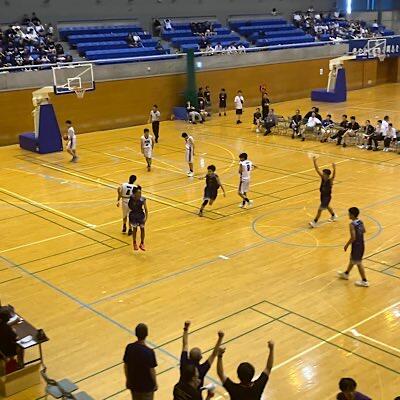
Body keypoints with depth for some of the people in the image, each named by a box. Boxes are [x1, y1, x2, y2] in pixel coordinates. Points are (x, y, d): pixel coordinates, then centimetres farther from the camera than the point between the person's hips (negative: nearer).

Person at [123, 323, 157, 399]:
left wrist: (128, 380, 13)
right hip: (147, 385, -4)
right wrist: (155, 383, 0)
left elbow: (125, 366, -3)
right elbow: (151, 370, -17)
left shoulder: (129, 347, -15)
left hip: (133, 383, 4)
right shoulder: (149, 352, -27)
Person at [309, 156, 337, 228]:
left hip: (327, 196, -7)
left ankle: (314, 222, 7)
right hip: (322, 195, 7)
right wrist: (314, 162, -30)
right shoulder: (323, 177, -12)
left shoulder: (330, 180, -26)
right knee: (327, 206, 27)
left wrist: (334, 169, -66)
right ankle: (334, 216, 51)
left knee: (320, 209, -4)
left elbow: (333, 176, -47)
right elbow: (317, 170, -18)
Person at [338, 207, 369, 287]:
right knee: (352, 259, 25)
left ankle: (364, 281, 12)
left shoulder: (352, 224, -25)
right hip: (361, 244, 9)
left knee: (358, 263, 4)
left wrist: (347, 245, -14)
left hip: (356, 245, -9)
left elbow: (353, 237, -26)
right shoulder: (360, 222, -1)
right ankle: (346, 274, 44)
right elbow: (364, 231, 13)